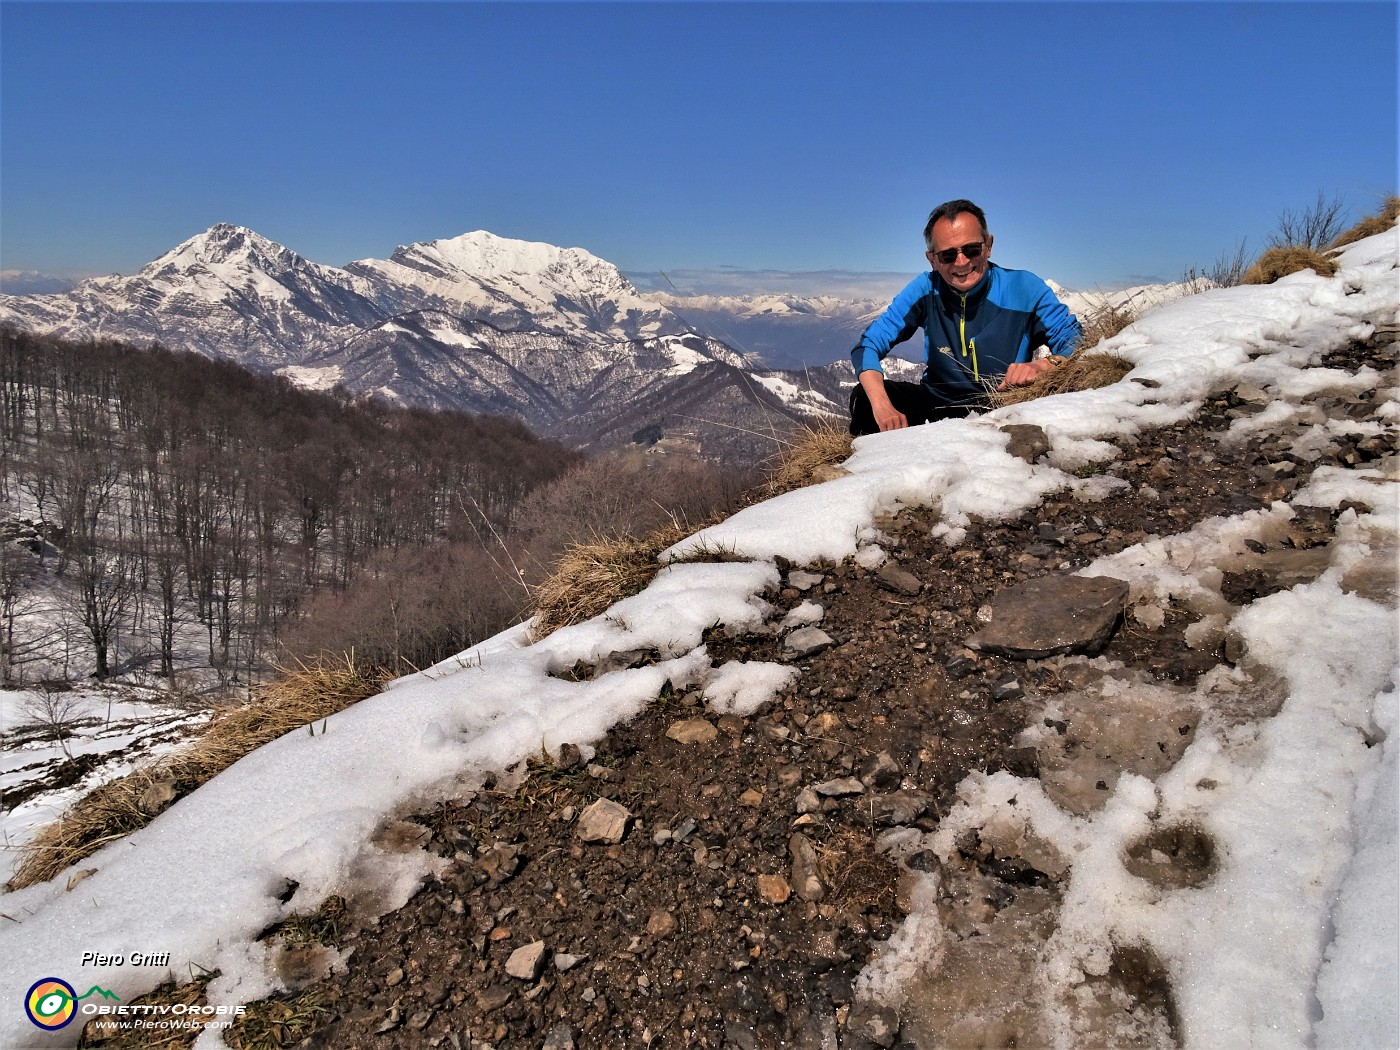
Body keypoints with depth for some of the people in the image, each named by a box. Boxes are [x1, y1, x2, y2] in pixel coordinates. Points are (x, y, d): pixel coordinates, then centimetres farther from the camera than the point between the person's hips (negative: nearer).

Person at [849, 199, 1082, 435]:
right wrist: (881, 406, -29)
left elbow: (1077, 342, -9)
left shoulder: (1025, 289, -9)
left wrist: (1042, 365, -34)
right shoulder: (926, 290, -5)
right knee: (864, 396, -23)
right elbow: (868, 345, -9)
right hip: (939, 405, 0)